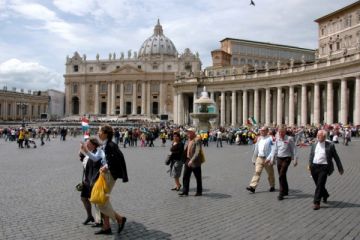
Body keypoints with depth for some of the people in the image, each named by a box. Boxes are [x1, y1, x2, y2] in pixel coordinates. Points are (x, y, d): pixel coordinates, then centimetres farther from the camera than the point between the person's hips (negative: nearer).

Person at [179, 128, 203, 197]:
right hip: (188, 162, 8)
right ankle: (185, 191, 12)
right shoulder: (188, 141, 9)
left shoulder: (197, 141, -15)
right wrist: (184, 159, 13)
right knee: (185, 177, 6)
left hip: (195, 163, -7)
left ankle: (199, 192, 21)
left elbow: (197, 152, -24)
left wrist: (192, 160, -30)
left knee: (198, 178, 8)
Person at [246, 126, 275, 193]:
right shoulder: (259, 138, 11)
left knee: (270, 174, 12)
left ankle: (272, 186, 30)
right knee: (257, 172, -8)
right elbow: (256, 149, 18)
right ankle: (252, 187, -15)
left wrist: (269, 158, -23)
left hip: (267, 159, -4)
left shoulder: (270, 139, -7)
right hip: (259, 158, 4)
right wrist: (254, 159, 19)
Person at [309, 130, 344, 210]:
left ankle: (316, 203, -3)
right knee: (318, 185, 14)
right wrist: (309, 164, 1)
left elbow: (336, 157, 3)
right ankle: (325, 195, 41)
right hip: (314, 167, 5)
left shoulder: (330, 145, -2)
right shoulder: (314, 145, 11)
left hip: (324, 167, -5)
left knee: (320, 185, -8)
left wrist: (340, 168, 6)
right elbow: (311, 155, 14)